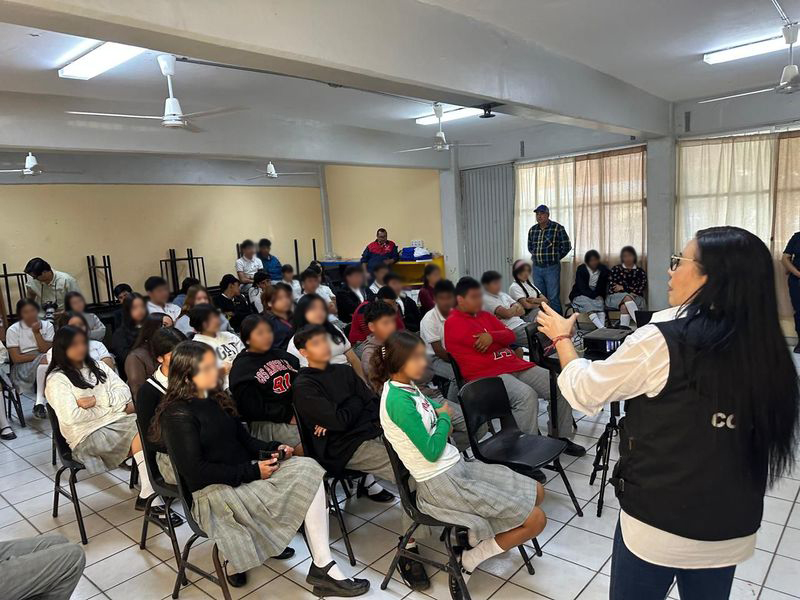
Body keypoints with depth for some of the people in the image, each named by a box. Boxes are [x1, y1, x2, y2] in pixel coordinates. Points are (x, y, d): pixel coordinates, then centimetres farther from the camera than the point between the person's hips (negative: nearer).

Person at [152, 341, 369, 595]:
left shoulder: (215, 399, 13)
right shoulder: (177, 415, -12)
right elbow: (194, 470, -17)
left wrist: (273, 448, -3)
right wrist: (252, 472, -19)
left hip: (244, 473, 7)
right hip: (214, 490, -7)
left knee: (307, 469, -17)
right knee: (301, 488, -24)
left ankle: (323, 566, -18)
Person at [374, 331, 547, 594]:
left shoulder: (408, 387, 6)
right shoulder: (397, 400, -22)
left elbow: (439, 408, 21)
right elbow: (431, 452, -21)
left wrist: (441, 417, -1)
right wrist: (444, 417, -6)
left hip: (457, 465, 10)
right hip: (443, 483, -9)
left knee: (537, 492, 10)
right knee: (536, 520, -8)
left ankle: (474, 539, 13)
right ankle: (467, 562, 5)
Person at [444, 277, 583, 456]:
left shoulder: (485, 315, 20)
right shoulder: (453, 323, -5)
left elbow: (511, 336, 12)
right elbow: (479, 345, -16)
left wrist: (492, 336, -9)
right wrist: (500, 340, 4)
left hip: (514, 365, 9)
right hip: (487, 373, -8)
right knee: (527, 395, -35)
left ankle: (560, 437, 13)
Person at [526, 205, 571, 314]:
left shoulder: (558, 228, -6)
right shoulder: (532, 230, 9)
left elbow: (567, 246, -2)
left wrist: (555, 257, 3)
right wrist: (537, 256, 12)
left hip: (552, 268, -5)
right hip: (537, 268, 5)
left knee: (553, 297, -4)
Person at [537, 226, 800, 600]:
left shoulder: (662, 341, -22)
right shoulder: (768, 350, -5)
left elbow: (584, 392, -9)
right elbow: (769, 444, 6)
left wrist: (562, 337, 5)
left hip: (657, 526, -5)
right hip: (732, 530, 5)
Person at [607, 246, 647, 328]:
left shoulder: (640, 271, 13)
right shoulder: (616, 269, 12)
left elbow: (642, 287, 0)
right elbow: (611, 286, 0)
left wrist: (623, 288, -3)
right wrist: (629, 292, -10)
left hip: (635, 298, 1)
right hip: (616, 297, -1)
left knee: (624, 306, -34)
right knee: (627, 298, -36)